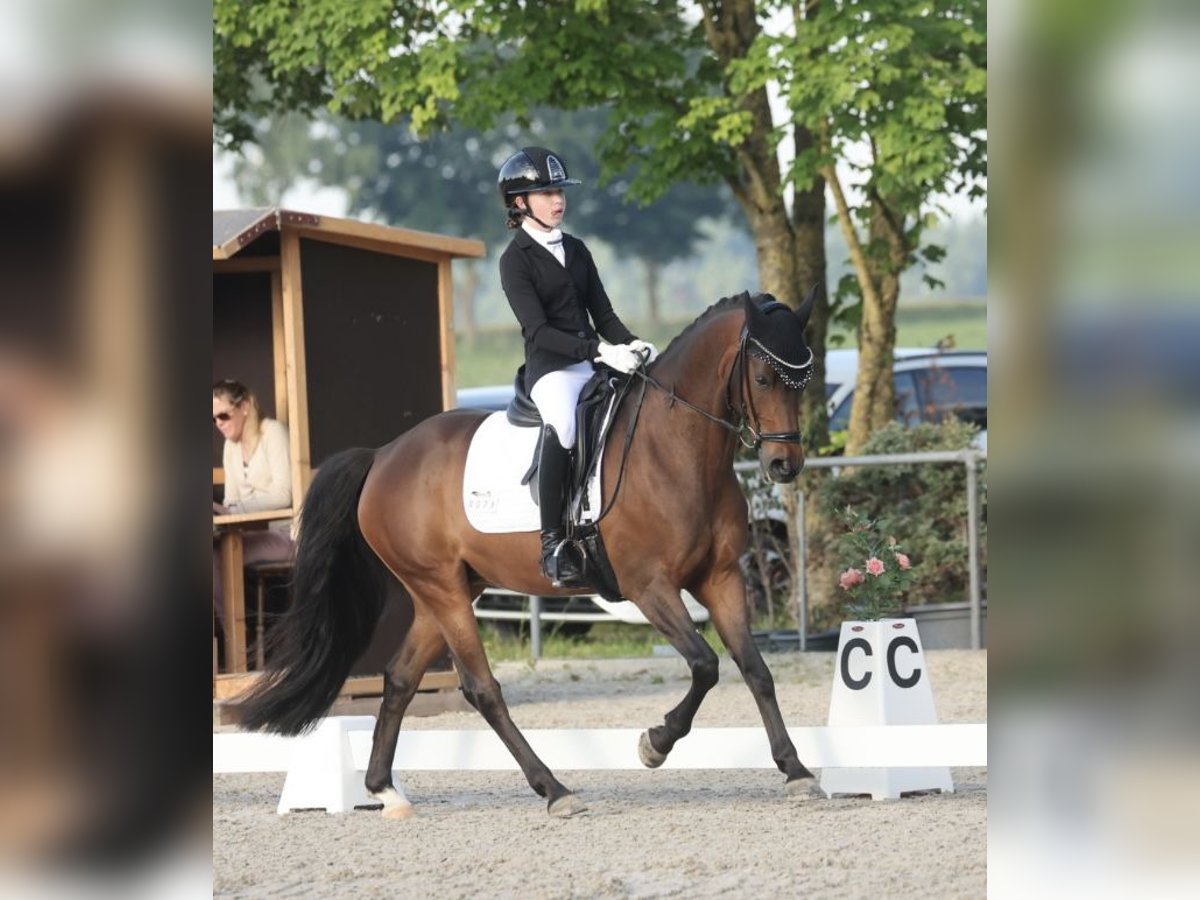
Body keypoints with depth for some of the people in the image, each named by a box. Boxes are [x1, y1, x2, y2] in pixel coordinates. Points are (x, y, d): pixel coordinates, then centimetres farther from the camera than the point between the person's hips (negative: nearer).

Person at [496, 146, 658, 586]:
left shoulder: (576, 250, 16)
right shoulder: (515, 261, -3)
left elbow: (603, 314, 15)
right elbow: (538, 330, -14)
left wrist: (631, 345, -6)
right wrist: (600, 350, -25)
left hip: (595, 365, 7)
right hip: (550, 369, -7)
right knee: (563, 425, -37)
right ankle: (552, 543, -33)